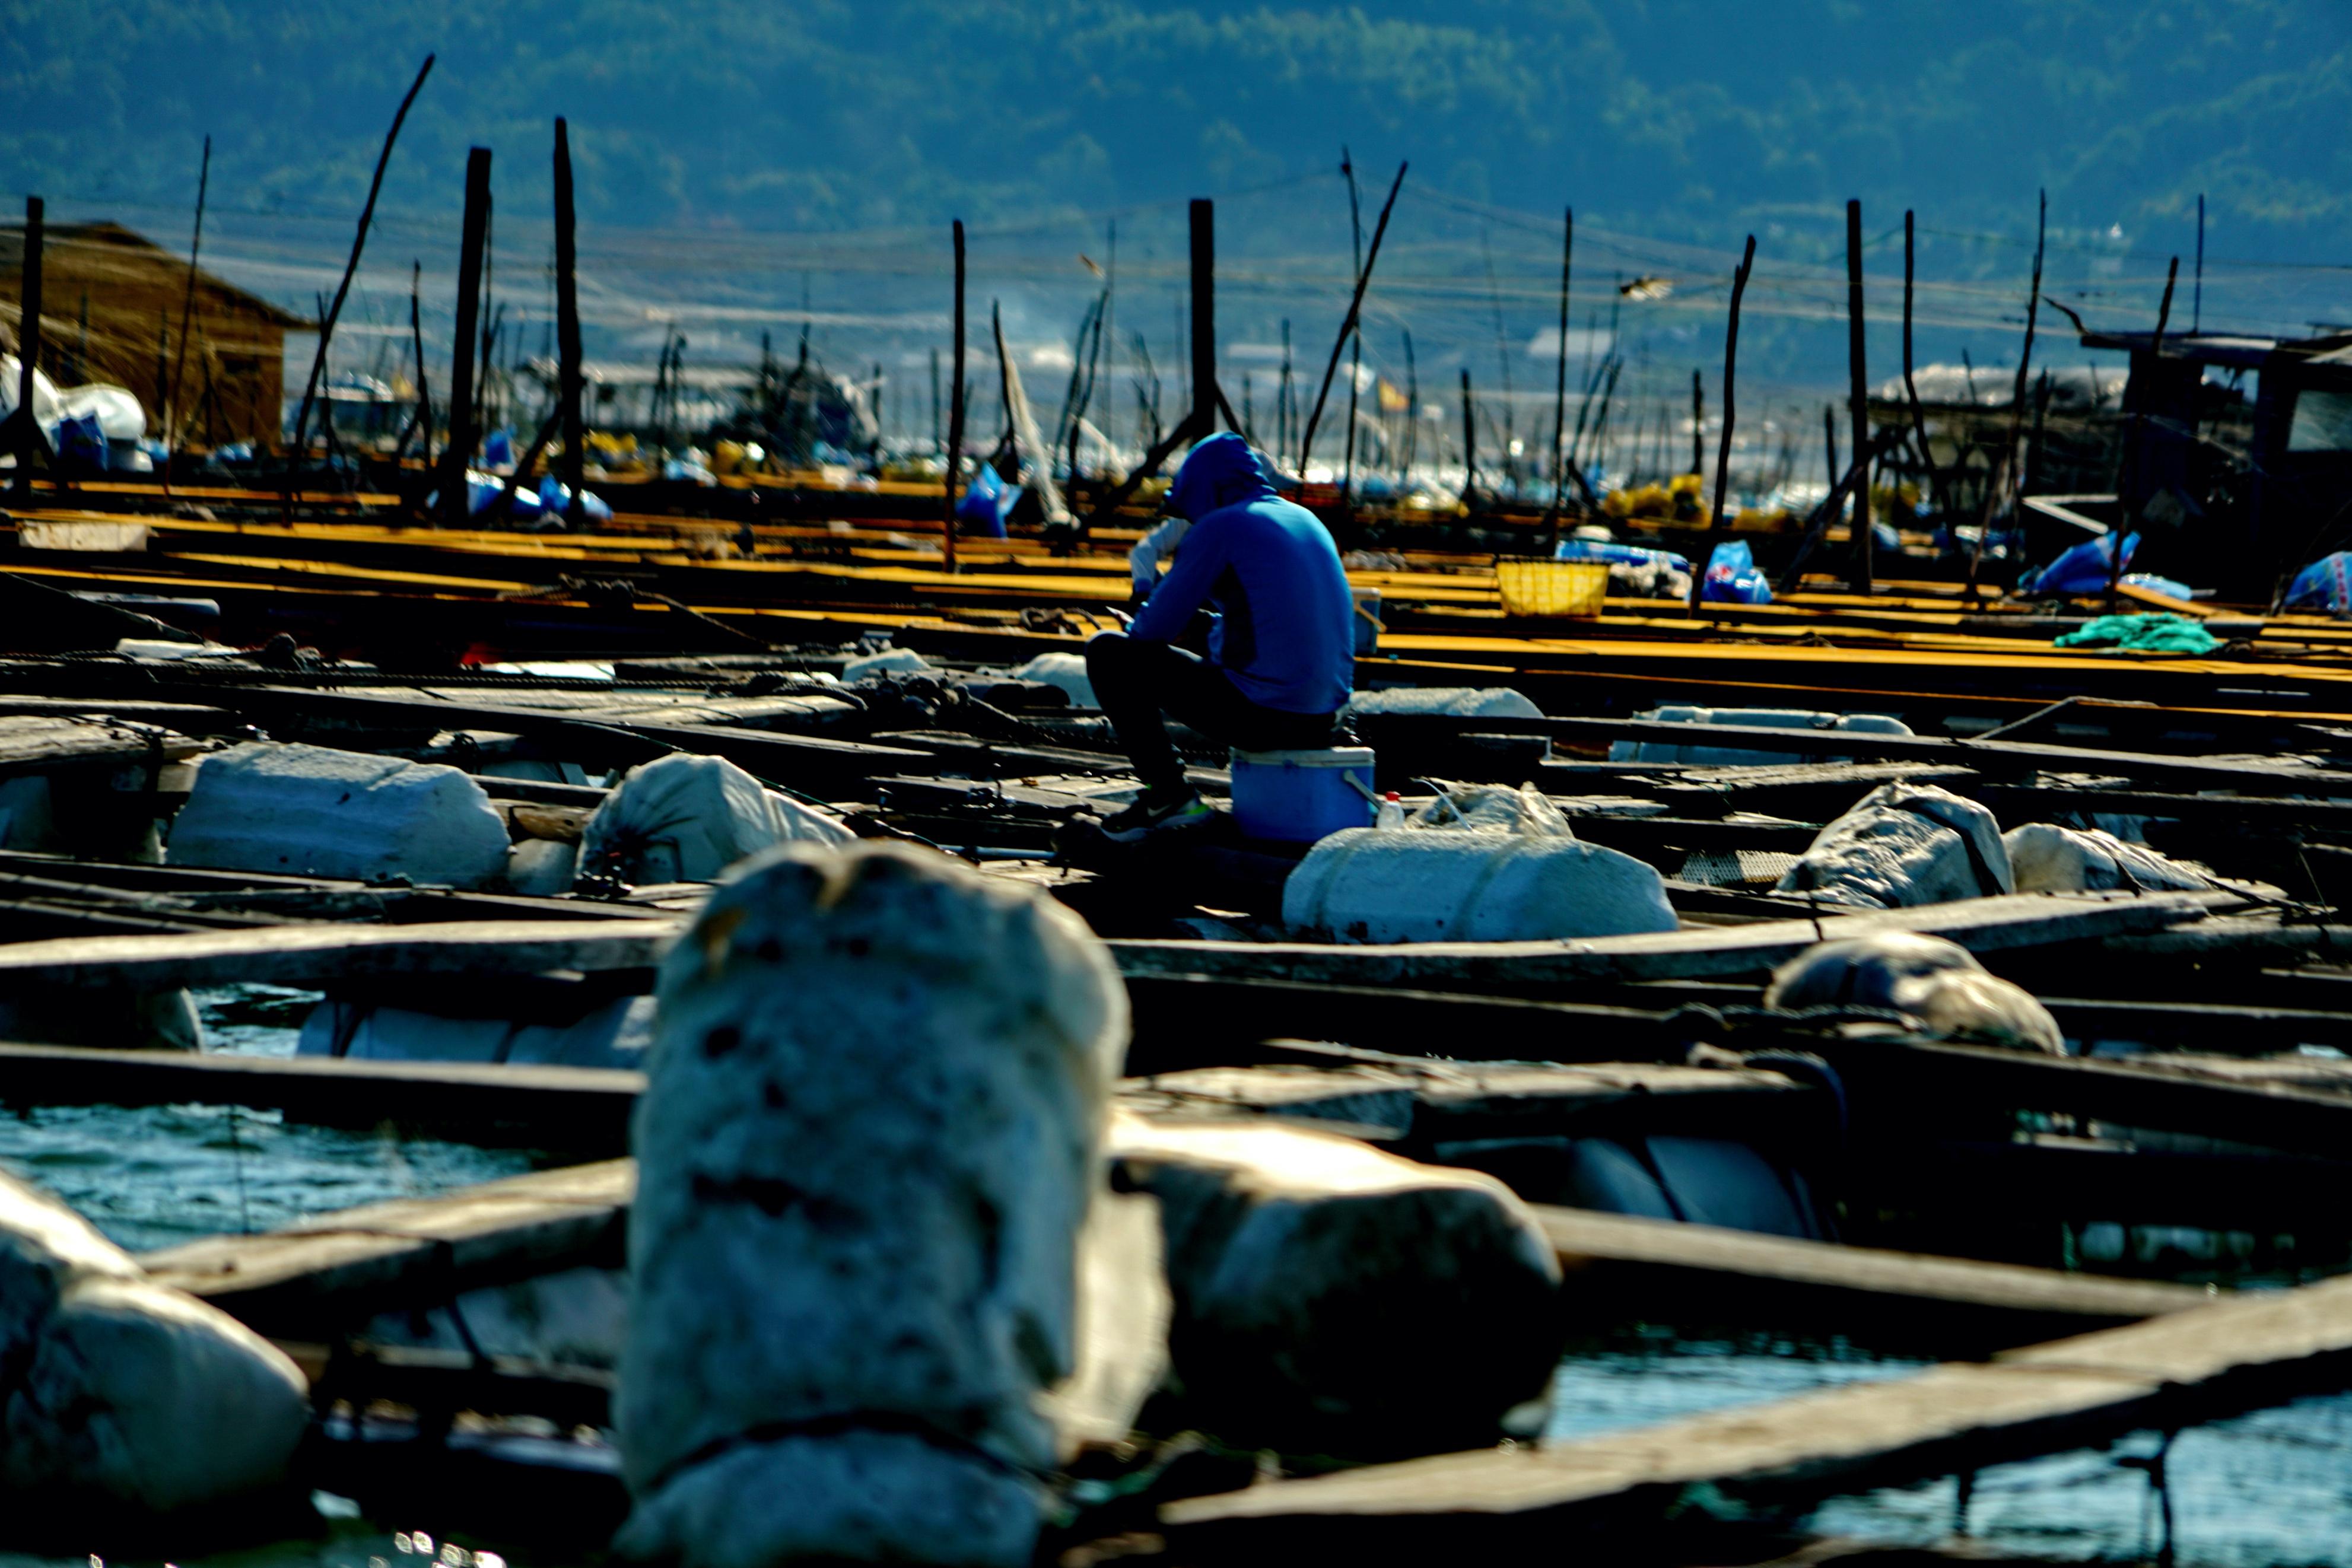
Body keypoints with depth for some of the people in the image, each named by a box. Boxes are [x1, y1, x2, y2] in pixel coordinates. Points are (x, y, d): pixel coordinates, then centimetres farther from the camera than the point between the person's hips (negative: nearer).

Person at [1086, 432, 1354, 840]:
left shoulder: (1219, 527, -7)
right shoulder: (1307, 521, 16)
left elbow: (1158, 627, -4)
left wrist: (1134, 632, 18)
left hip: (1262, 713, -8)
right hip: (1323, 722, 8)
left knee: (1108, 653, 5)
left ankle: (1168, 795, 4)